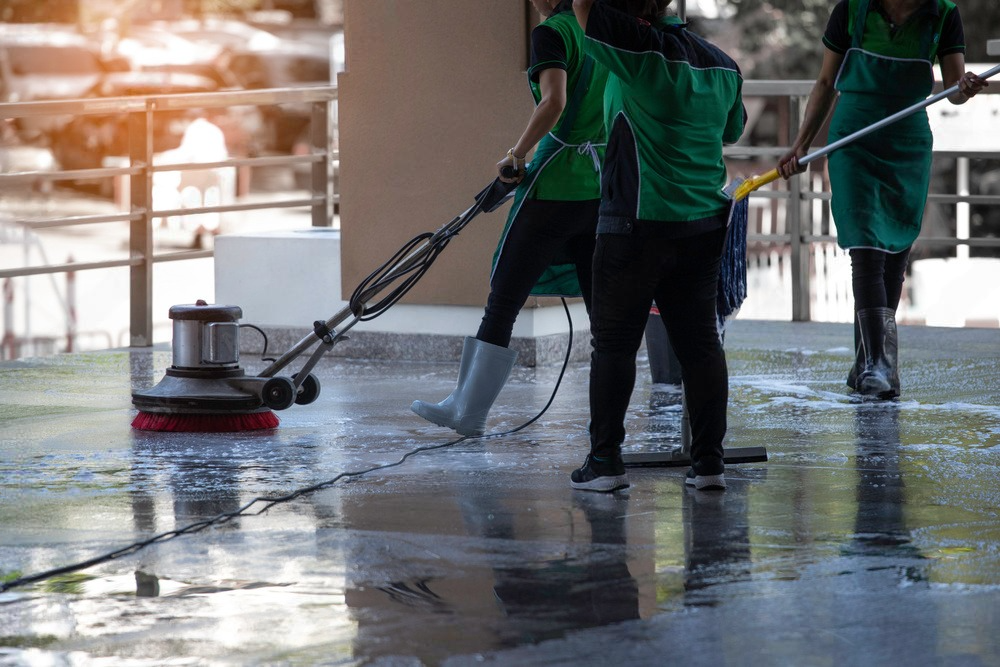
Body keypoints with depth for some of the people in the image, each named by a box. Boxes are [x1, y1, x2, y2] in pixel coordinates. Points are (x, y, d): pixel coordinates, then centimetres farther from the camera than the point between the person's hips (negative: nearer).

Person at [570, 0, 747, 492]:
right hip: (704, 224, 6)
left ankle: (605, 460, 4)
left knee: (613, 341, 4)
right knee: (699, 342, 9)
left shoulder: (641, 50, -15)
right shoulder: (720, 63, 8)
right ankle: (708, 462, 8)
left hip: (638, 224, -6)